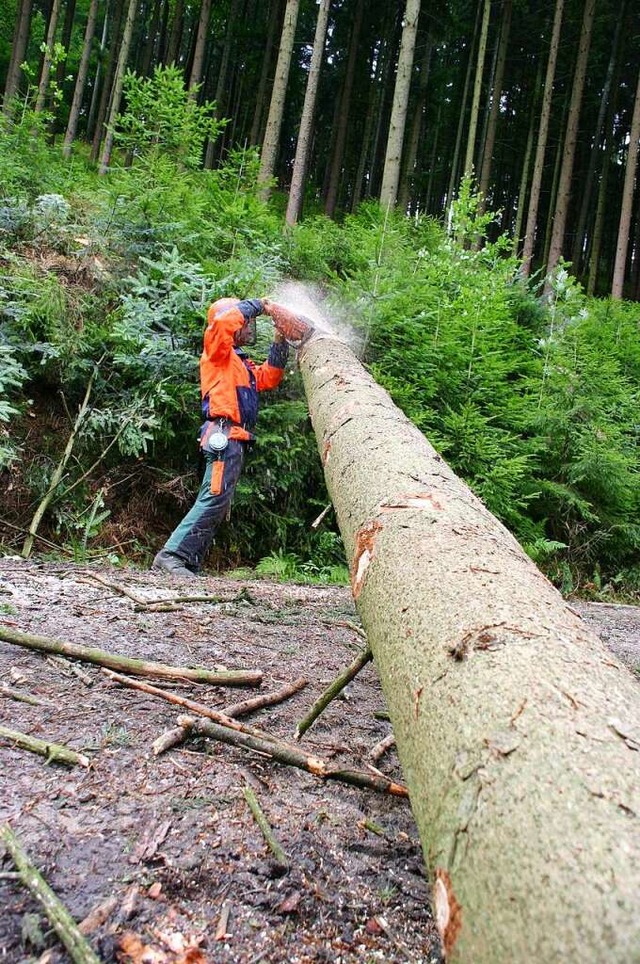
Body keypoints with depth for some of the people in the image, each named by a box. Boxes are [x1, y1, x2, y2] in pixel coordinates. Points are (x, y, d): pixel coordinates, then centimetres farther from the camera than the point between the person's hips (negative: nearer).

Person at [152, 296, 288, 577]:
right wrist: (256, 305, -3)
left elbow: (268, 378, 24)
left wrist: (279, 343, 16)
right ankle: (171, 554, -20)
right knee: (215, 498, -19)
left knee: (218, 504, 6)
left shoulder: (241, 362, 28)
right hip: (224, 435, -10)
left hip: (235, 440, 10)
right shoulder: (217, 351, 2)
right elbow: (224, 320, -17)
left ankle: (189, 563, 7)